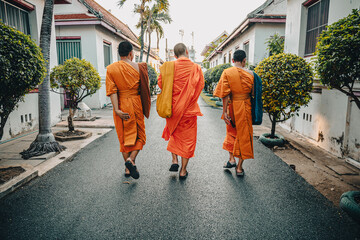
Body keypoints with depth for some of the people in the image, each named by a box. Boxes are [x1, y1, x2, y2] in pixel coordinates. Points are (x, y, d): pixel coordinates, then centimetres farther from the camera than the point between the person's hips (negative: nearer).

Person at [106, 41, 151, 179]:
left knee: (124, 136, 14)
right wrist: (145, 108, 10)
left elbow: (112, 91, -11)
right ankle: (131, 159, -11)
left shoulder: (111, 69, -2)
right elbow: (144, 89, -2)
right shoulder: (138, 68, -5)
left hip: (120, 105, 2)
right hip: (135, 104, -2)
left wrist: (117, 109, -14)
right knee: (139, 135, 13)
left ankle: (127, 168, 21)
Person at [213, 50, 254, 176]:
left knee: (231, 132, 23)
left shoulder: (227, 72, -7)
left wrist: (224, 111, -9)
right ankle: (239, 167, 14)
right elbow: (253, 94, 0)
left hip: (232, 106, 0)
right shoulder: (250, 74, -3)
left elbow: (225, 95, -11)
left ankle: (232, 159, 18)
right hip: (245, 107, 0)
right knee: (244, 135, 9)